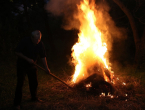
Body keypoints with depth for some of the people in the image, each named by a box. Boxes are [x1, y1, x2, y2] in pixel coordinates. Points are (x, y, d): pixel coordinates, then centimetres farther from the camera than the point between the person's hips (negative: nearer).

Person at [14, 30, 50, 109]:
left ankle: (34, 98, 35)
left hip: (32, 66, 5)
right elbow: (17, 52, -18)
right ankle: (17, 103, 6)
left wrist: (46, 68, -6)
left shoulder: (40, 44, -7)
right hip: (22, 66, -4)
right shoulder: (25, 41, -21)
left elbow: (43, 57, -1)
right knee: (20, 84, -5)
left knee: (34, 83, 12)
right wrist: (27, 59, -24)